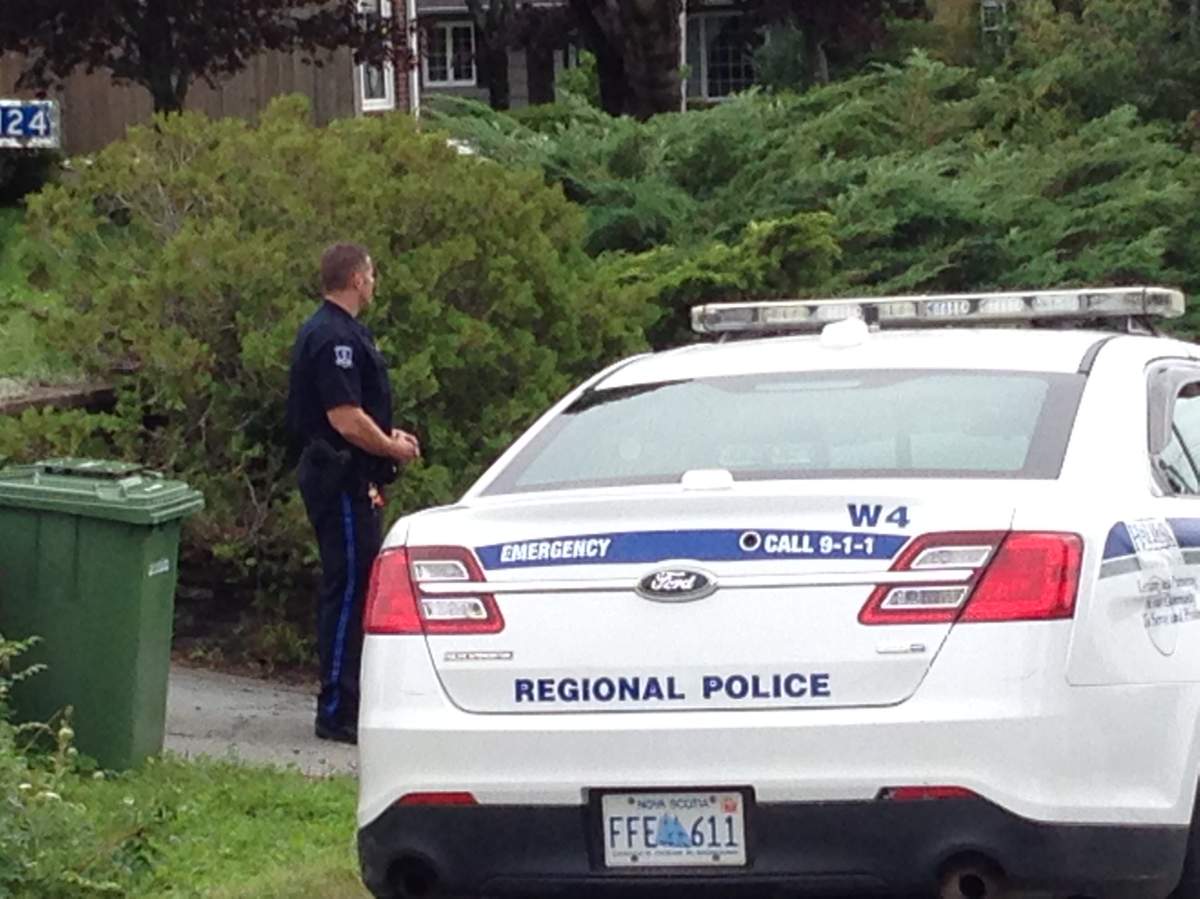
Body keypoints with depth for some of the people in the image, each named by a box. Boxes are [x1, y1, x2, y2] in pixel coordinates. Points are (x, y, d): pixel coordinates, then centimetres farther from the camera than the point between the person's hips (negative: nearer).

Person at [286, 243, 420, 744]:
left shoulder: (337, 332, 16)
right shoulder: (335, 338, -18)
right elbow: (346, 420, -23)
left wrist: (388, 436, 13)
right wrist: (394, 449, -10)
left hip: (347, 482, 11)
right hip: (342, 481, -11)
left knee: (349, 590, 15)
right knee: (349, 591, -8)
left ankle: (343, 705, 21)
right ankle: (337, 712, -6)